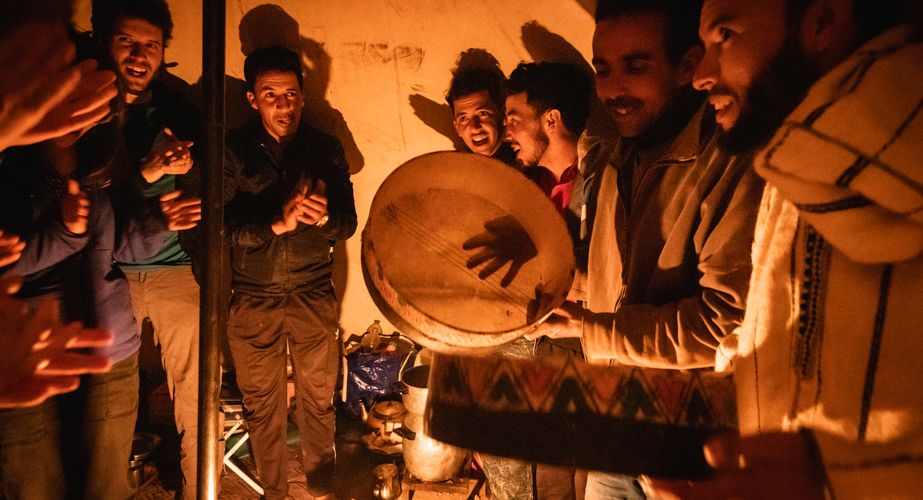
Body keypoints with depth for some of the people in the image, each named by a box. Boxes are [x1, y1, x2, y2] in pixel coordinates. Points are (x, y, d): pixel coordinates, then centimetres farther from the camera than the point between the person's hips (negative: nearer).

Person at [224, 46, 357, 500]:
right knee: (263, 406, 11)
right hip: (252, 299, 0)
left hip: (313, 296, 1)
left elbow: (348, 223, 0)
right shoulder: (233, 152, -2)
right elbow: (222, 227, -11)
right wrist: (276, 224, -28)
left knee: (318, 401, 10)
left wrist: (324, 217, -24)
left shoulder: (326, 149, 2)